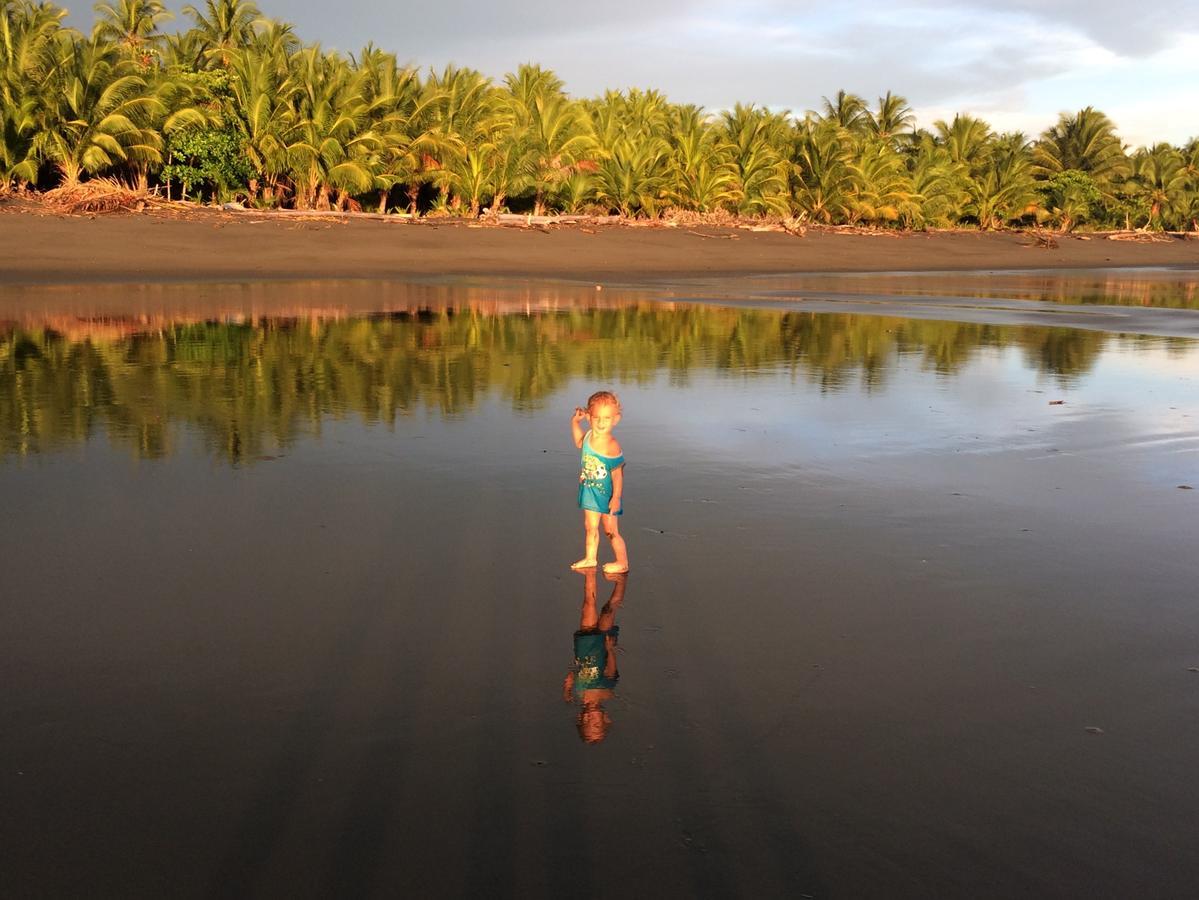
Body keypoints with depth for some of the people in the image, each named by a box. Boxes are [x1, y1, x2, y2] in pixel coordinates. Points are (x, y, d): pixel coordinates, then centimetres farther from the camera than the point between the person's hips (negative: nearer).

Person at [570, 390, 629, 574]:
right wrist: (575, 422, 9)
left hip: (606, 494, -7)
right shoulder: (589, 437, -5)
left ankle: (622, 563, 18)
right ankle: (590, 559, 33)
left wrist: (616, 498, -23)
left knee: (611, 531, 3)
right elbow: (579, 443, 21)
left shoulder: (612, 445, -27)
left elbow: (617, 473, -23)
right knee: (590, 527, 17)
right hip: (590, 491, 7)